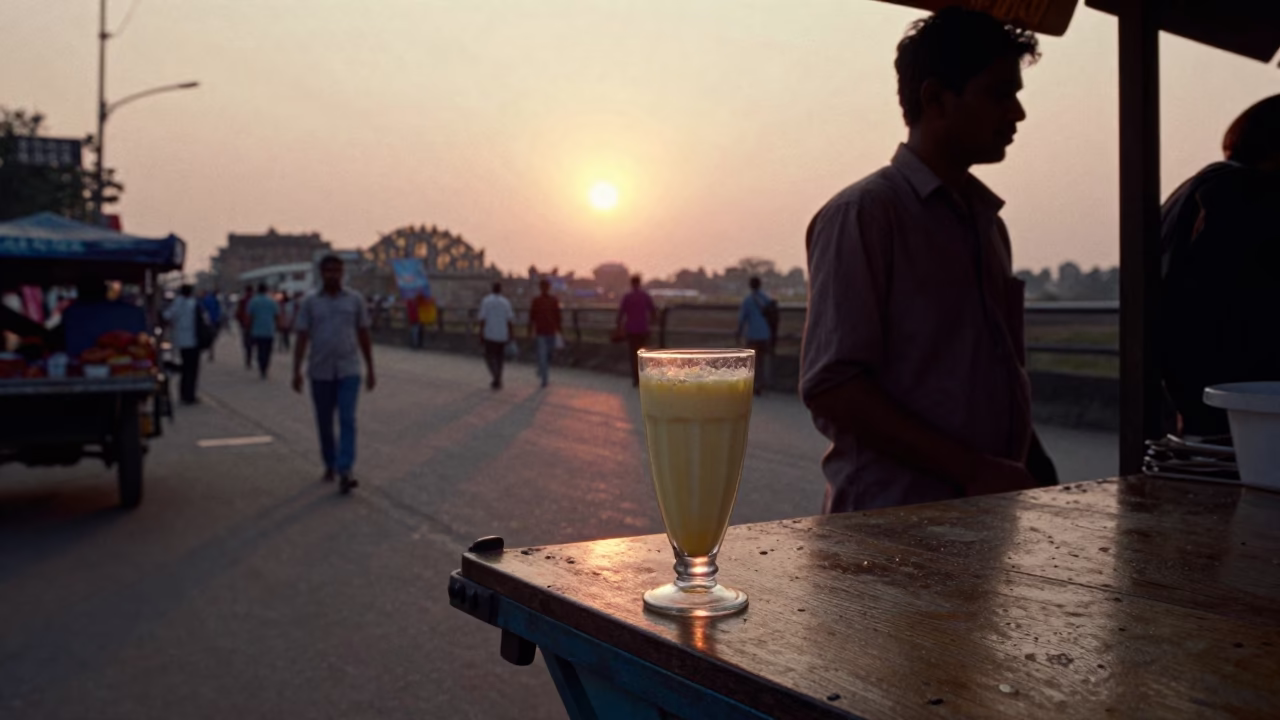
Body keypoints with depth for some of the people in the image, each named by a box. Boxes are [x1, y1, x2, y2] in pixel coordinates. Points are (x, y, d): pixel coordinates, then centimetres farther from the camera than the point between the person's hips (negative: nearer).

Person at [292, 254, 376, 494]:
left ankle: (345, 473, -16)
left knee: (347, 420, -12)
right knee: (324, 423, 11)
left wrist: (370, 369, 6)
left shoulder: (355, 299, 2)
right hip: (320, 372, 1)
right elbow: (301, 338, -1)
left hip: (349, 371, -1)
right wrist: (297, 371, -9)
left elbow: (364, 336, 6)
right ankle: (330, 465, 30)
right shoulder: (310, 302, 2)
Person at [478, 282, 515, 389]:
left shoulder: (486, 301, -4)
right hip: (502, 335, 2)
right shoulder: (506, 302, 0)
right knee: (499, 358, 14)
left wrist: (481, 335, -4)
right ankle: (497, 382, 14)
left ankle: (496, 376, -17)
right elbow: (510, 320, -2)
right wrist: (511, 335, 5)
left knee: (489, 357, 8)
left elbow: (482, 319, -9)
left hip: (490, 335, -2)